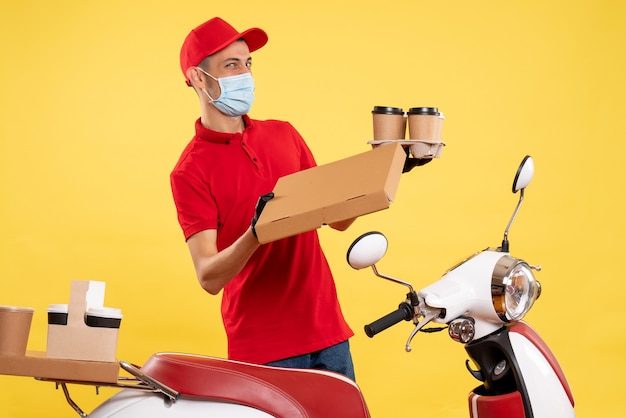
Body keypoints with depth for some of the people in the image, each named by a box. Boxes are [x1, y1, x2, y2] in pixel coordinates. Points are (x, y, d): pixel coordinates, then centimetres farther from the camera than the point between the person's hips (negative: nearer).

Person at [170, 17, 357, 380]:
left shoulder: (283, 134, 12)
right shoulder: (191, 170, -6)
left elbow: (338, 217, 17)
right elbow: (209, 277, -14)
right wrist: (256, 234, -31)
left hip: (329, 332, 5)